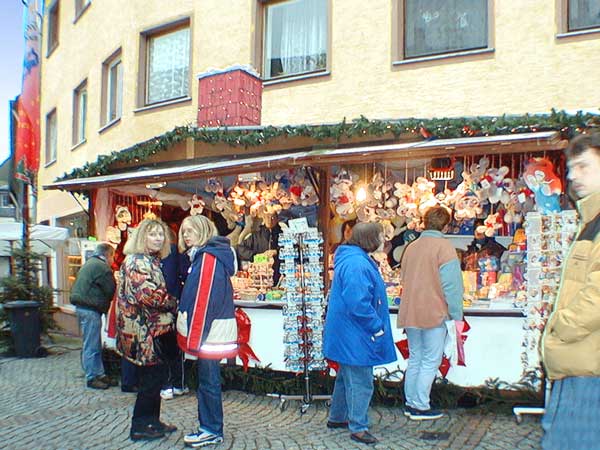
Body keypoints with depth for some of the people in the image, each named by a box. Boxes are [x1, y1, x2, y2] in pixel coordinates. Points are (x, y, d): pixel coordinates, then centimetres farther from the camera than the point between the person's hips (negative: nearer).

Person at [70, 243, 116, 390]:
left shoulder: (88, 264, 18)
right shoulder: (102, 267, -14)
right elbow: (111, 290, -13)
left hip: (81, 305, 10)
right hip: (90, 309, -10)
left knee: (95, 345, 15)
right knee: (91, 346, -3)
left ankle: (99, 374, 22)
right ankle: (92, 378, 4)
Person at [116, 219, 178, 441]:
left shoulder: (152, 260, 16)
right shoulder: (138, 261, -14)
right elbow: (150, 295, -24)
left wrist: (170, 303, 5)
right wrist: (174, 303, -10)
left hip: (153, 329, 10)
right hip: (146, 331, -10)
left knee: (154, 377, 15)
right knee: (151, 378, -2)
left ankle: (152, 421, 26)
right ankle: (140, 426, 9)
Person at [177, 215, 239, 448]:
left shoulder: (208, 257, -14)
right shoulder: (202, 255, 16)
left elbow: (205, 300, -19)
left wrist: (194, 338, -18)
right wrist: (192, 336, 17)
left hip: (209, 331, -10)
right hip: (209, 331, 10)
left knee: (208, 381, 0)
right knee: (207, 380, 15)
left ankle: (212, 431, 11)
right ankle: (209, 427, 25)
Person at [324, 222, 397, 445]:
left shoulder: (356, 259, 12)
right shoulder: (357, 265, -23)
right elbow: (358, 304, -28)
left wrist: (376, 326, 19)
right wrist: (377, 327, -17)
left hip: (348, 335, 11)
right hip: (355, 335, -11)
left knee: (347, 376, 21)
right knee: (360, 382, 0)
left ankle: (336, 418, 35)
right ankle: (358, 427, 11)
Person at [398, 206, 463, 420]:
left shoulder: (411, 247, 9)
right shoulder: (444, 247, -11)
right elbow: (451, 284, -13)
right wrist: (456, 313, -6)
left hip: (410, 313, 7)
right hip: (434, 313, -7)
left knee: (414, 359, 16)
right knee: (430, 362, 2)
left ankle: (411, 403, 21)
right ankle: (421, 407, 4)